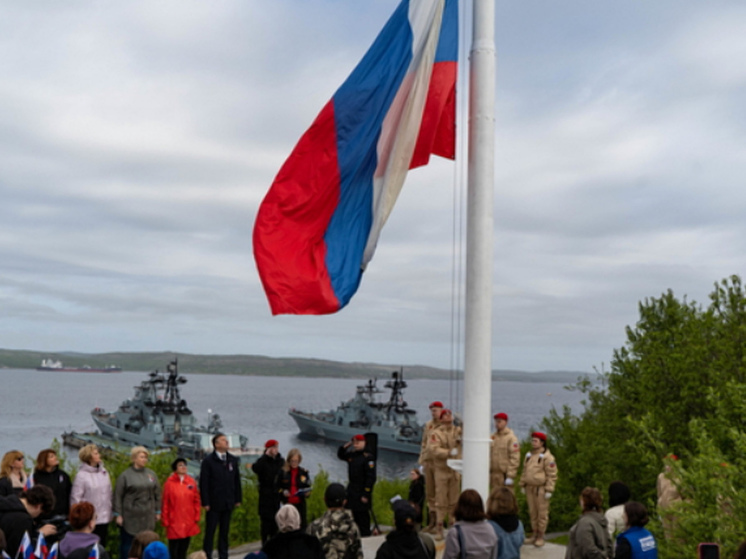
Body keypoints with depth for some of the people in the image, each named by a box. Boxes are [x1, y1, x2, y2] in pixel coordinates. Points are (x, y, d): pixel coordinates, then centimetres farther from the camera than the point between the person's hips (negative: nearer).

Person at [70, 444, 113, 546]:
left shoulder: (104, 472, 6)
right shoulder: (81, 475, -11)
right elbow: (75, 498, -11)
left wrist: (109, 513, 10)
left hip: (104, 519, 5)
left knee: (102, 545, 12)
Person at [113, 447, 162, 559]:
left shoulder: (151, 474, 7)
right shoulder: (125, 475, -4)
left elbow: (157, 494, 12)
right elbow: (118, 496, -4)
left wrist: (157, 512, 10)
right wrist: (118, 515, -7)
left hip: (148, 518, 4)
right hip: (130, 518, -3)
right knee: (127, 544, 3)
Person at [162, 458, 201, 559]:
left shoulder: (191, 481, 2)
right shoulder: (169, 483, -8)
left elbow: (197, 501, 7)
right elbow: (165, 503, -4)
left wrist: (197, 517, 4)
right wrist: (165, 520, -3)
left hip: (188, 522, 3)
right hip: (174, 521, -3)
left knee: (184, 547, 11)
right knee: (173, 547, 2)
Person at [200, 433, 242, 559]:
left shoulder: (233, 460, 9)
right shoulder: (208, 461, -6)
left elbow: (237, 481, 12)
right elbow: (203, 483, -8)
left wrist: (238, 499, 8)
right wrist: (205, 502, -12)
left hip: (228, 503, 4)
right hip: (214, 503, -4)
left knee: (225, 531, 11)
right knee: (210, 531, 1)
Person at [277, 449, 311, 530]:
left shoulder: (304, 472, 3)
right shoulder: (283, 472, -1)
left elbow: (308, 487, 9)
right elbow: (277, 487, 2)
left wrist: (307, 492, -12)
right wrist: (282, 492, -17)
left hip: (300, 504, 1)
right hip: (287, 503, -1)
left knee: (302, 525, 2)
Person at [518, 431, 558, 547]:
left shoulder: (547, 457, -11)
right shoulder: (529, 455, 10)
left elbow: (552, 475, -13)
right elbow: (525, 471, 17)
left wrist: (549, 490, -15)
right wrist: (522, 485, 15)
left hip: (541, 489, -7)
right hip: (530, 488, 7)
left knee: (542, 513, 0)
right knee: (532, 512, 12)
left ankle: (540, 537, 7)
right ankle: (534, 534, 21)